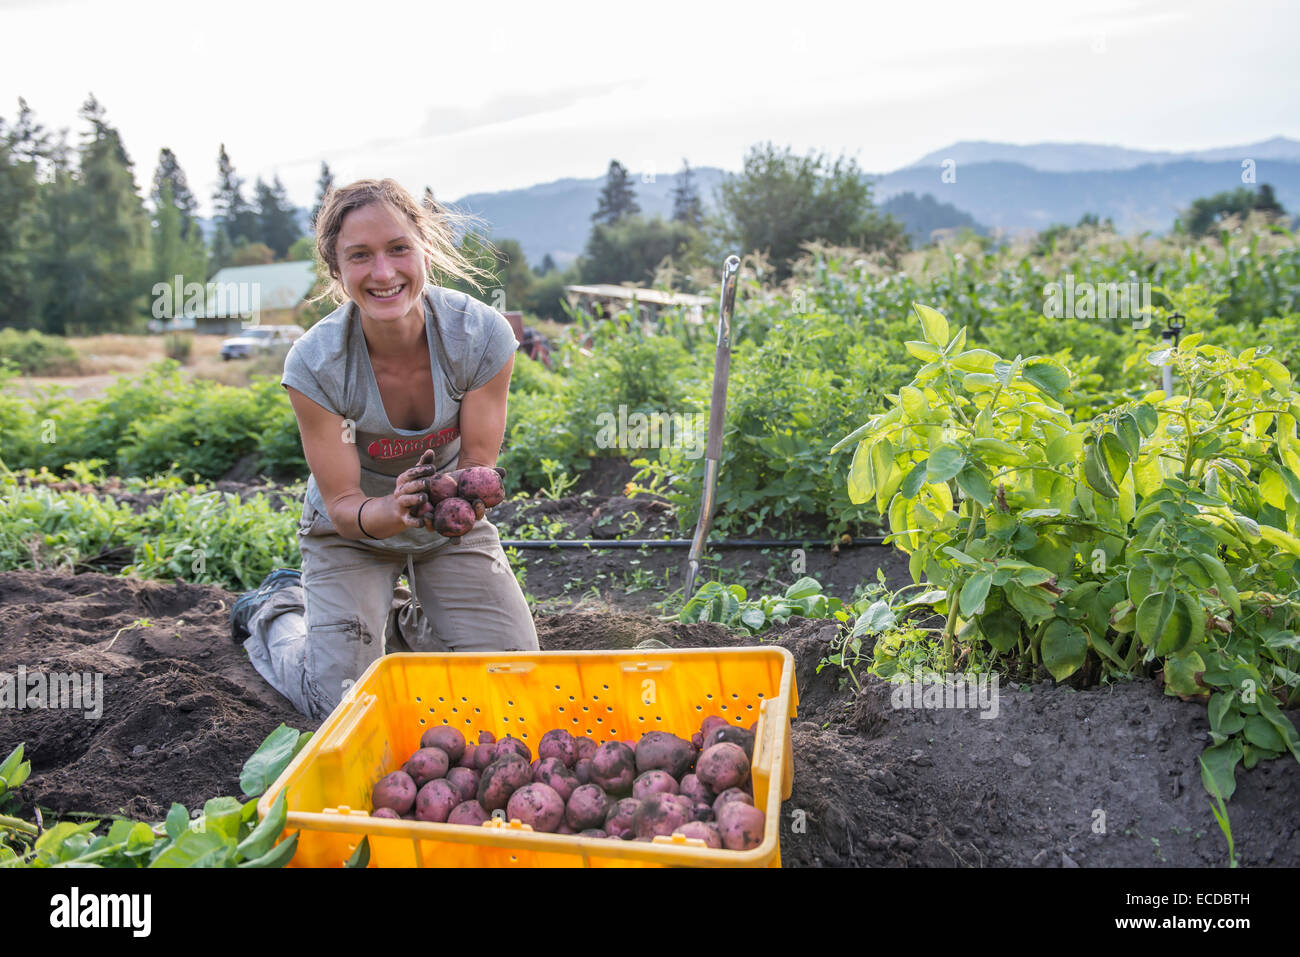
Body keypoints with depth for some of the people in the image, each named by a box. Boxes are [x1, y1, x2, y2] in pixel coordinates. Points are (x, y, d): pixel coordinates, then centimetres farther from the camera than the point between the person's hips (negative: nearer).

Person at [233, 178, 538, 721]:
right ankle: (276, 610, 24)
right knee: (342, 706, -7)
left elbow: (478, 463, -18)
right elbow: (342, 503, -22)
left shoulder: (481, 334, -26)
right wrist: (392, 511, -45)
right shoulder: (314, 364, -28)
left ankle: (405, 624, 24)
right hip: (351, 532, -2)